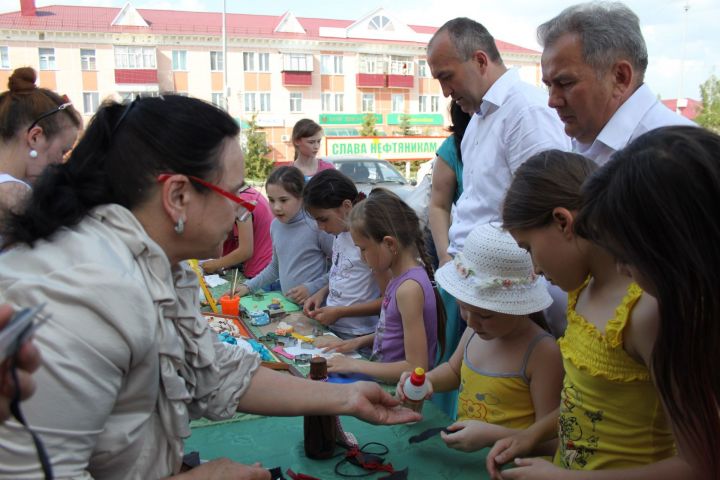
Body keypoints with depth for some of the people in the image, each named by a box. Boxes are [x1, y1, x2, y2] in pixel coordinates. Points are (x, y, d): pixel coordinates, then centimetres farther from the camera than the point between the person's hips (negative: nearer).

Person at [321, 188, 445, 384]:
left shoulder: (409, 288, -23)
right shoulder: (402, 277, 4)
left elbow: (416, 367, -22)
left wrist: (354, 365, -17)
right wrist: (361, 341, 8)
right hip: (386, 378, 8)